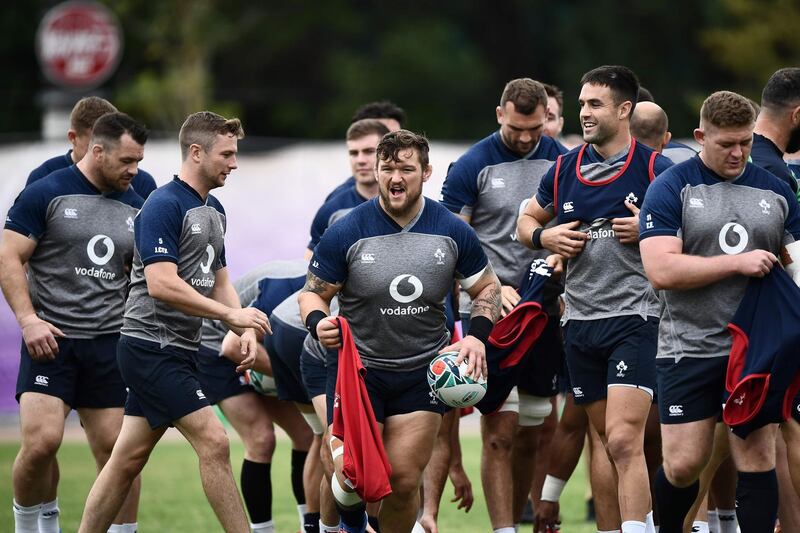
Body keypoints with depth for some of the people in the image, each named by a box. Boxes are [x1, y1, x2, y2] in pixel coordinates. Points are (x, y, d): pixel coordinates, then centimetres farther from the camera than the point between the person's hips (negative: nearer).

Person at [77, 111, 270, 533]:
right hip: (152, 348, -9)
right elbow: (161, 284, -23)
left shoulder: (213, 210, 15)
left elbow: (218, 280, 22)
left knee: (128, 459, 9)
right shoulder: (164, 206, -15)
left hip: (176, 351, 9)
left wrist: (244, 330, 4)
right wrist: (231, 314, -22)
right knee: (213, 442, -12)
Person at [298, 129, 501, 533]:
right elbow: (312, 292, -1)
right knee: (353, 477, -10)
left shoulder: (453, 233, -3)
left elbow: (487, 287, 10)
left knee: (404, 481, -3)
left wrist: (477, 335, -8)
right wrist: (318, 323, -24)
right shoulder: (346, 233, -10)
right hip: (357, 367, -2)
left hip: (423, 372, 2)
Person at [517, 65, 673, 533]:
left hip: (635, 315, -6)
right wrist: (544, 237, 2)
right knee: (610, 440, 12)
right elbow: (527, 219, 23)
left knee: (624, 441, -16)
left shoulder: (654, 168, -6)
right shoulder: (565, 169, 9)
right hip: (580, 318, 6)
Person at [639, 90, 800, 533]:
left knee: (758, 460, -1)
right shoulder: (671, 189, -3)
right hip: (690, 346, -3)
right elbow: (661, 271, -15)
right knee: (683, 466, -3)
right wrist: (738, 263, -16)